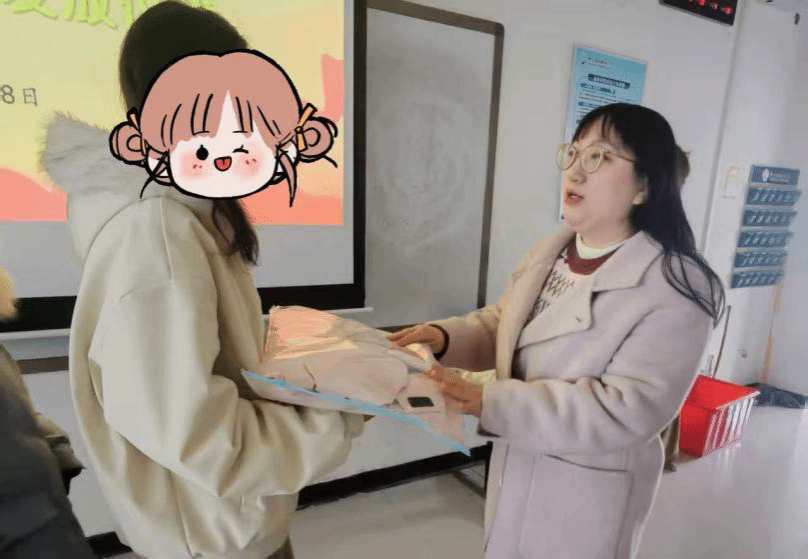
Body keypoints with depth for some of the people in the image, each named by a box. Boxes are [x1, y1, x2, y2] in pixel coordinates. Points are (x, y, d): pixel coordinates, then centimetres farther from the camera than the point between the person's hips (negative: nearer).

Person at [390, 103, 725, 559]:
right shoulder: (550, 252, -2)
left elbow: (628, 409, -27)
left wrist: (492, 401, -33)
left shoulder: (674, 289, -22)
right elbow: (502, 325, 8)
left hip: (587, 489, -6)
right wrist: (447, 336, -13)